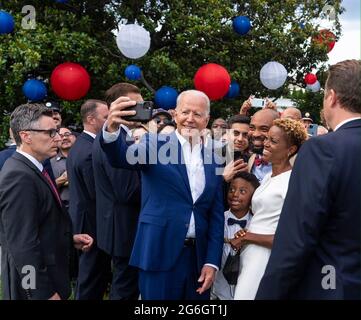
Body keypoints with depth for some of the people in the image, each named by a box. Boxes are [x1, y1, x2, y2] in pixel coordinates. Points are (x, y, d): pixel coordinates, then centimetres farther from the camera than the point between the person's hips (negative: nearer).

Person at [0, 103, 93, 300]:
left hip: (47, 274, 9)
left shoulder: (30, 168, 7)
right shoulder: (19, 176, -23)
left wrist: (69, 238, 4)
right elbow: (23, 245, -26)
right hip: (35, 284, -9)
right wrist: (44, 293, -23)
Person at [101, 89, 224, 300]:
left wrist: (212, 262, 2)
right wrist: (112, 128, -41)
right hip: (160, 254, -3)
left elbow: (217, 215, 9)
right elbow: (123, 157, -21)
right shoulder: (156, 145, -2)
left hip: (199, 256, 4)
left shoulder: (214, 161, 8)